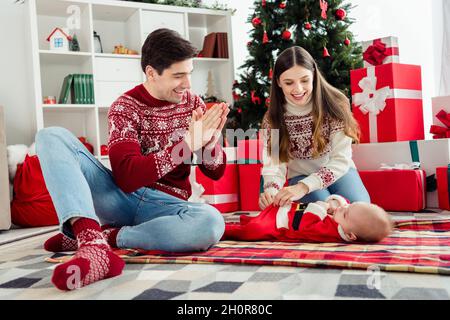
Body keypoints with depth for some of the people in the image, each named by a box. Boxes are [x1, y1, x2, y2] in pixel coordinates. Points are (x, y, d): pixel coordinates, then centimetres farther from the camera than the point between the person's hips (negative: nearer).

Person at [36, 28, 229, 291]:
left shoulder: (193, 103, 5)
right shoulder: (126, 107, -5)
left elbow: (216, 173, 6)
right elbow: (127, 178, -19)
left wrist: (211, 143, -17)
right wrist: (187, 144, -25)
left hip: (166, 205, 1)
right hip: (122, 196, -1)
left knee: (212, 222, -35)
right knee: (52, 137, -20)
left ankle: (106, 236, -19)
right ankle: (93, 243, -40)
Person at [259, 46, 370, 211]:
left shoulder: (335, 103, -19)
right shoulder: (273, 118, -13)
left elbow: (341, 160, -24)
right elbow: (274, 164, -16)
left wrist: (304, 186, -39)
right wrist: (271, 190, -40)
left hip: (338, 171, 0)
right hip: (301, 176, 1)